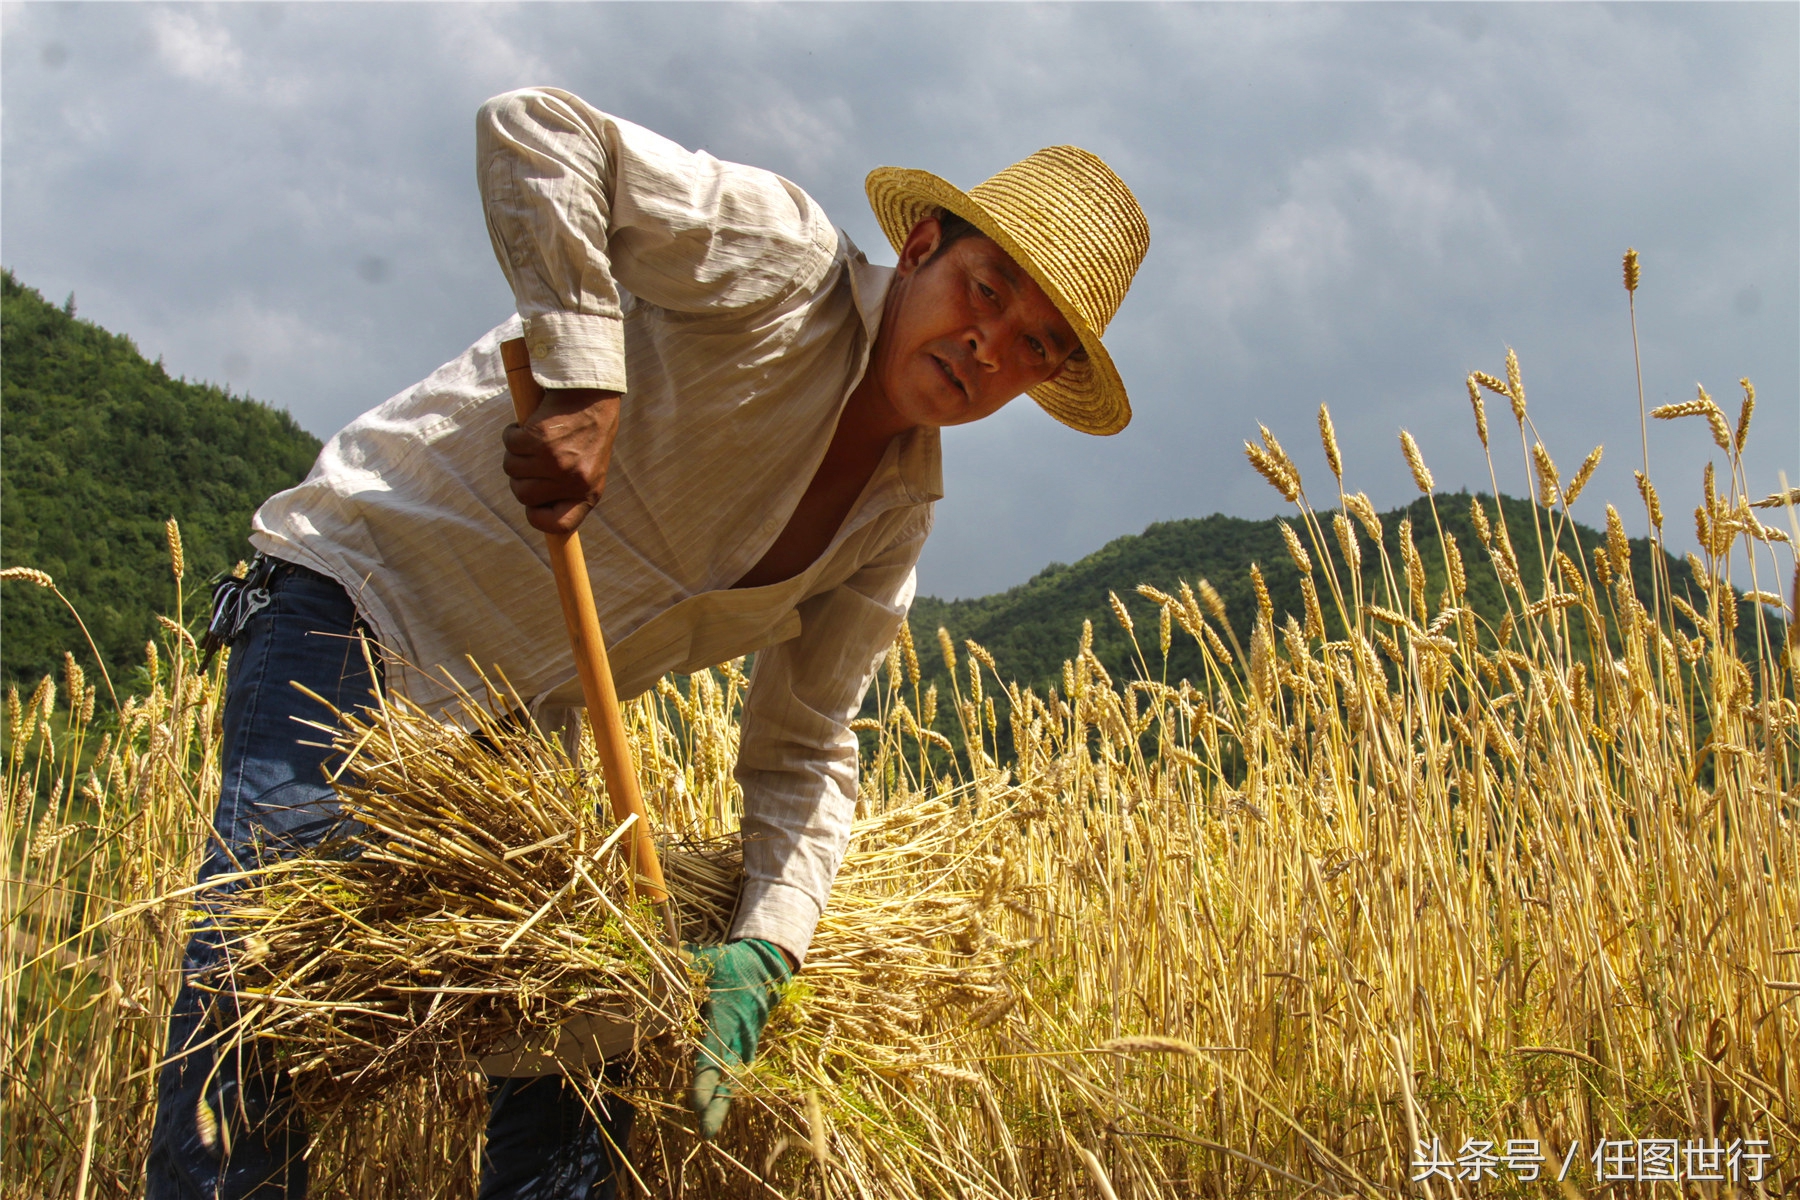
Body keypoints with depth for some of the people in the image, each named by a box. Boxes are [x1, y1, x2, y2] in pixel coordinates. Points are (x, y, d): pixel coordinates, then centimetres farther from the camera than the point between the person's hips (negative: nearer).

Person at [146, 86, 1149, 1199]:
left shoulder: (897, 516, 3)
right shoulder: (786, 264, -17)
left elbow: (804, 756, 2)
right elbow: (534, 126, -27)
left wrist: (763, 951, -15)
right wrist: (582, 380, -34)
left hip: (523, 726, 7)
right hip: (361, 600, -7)